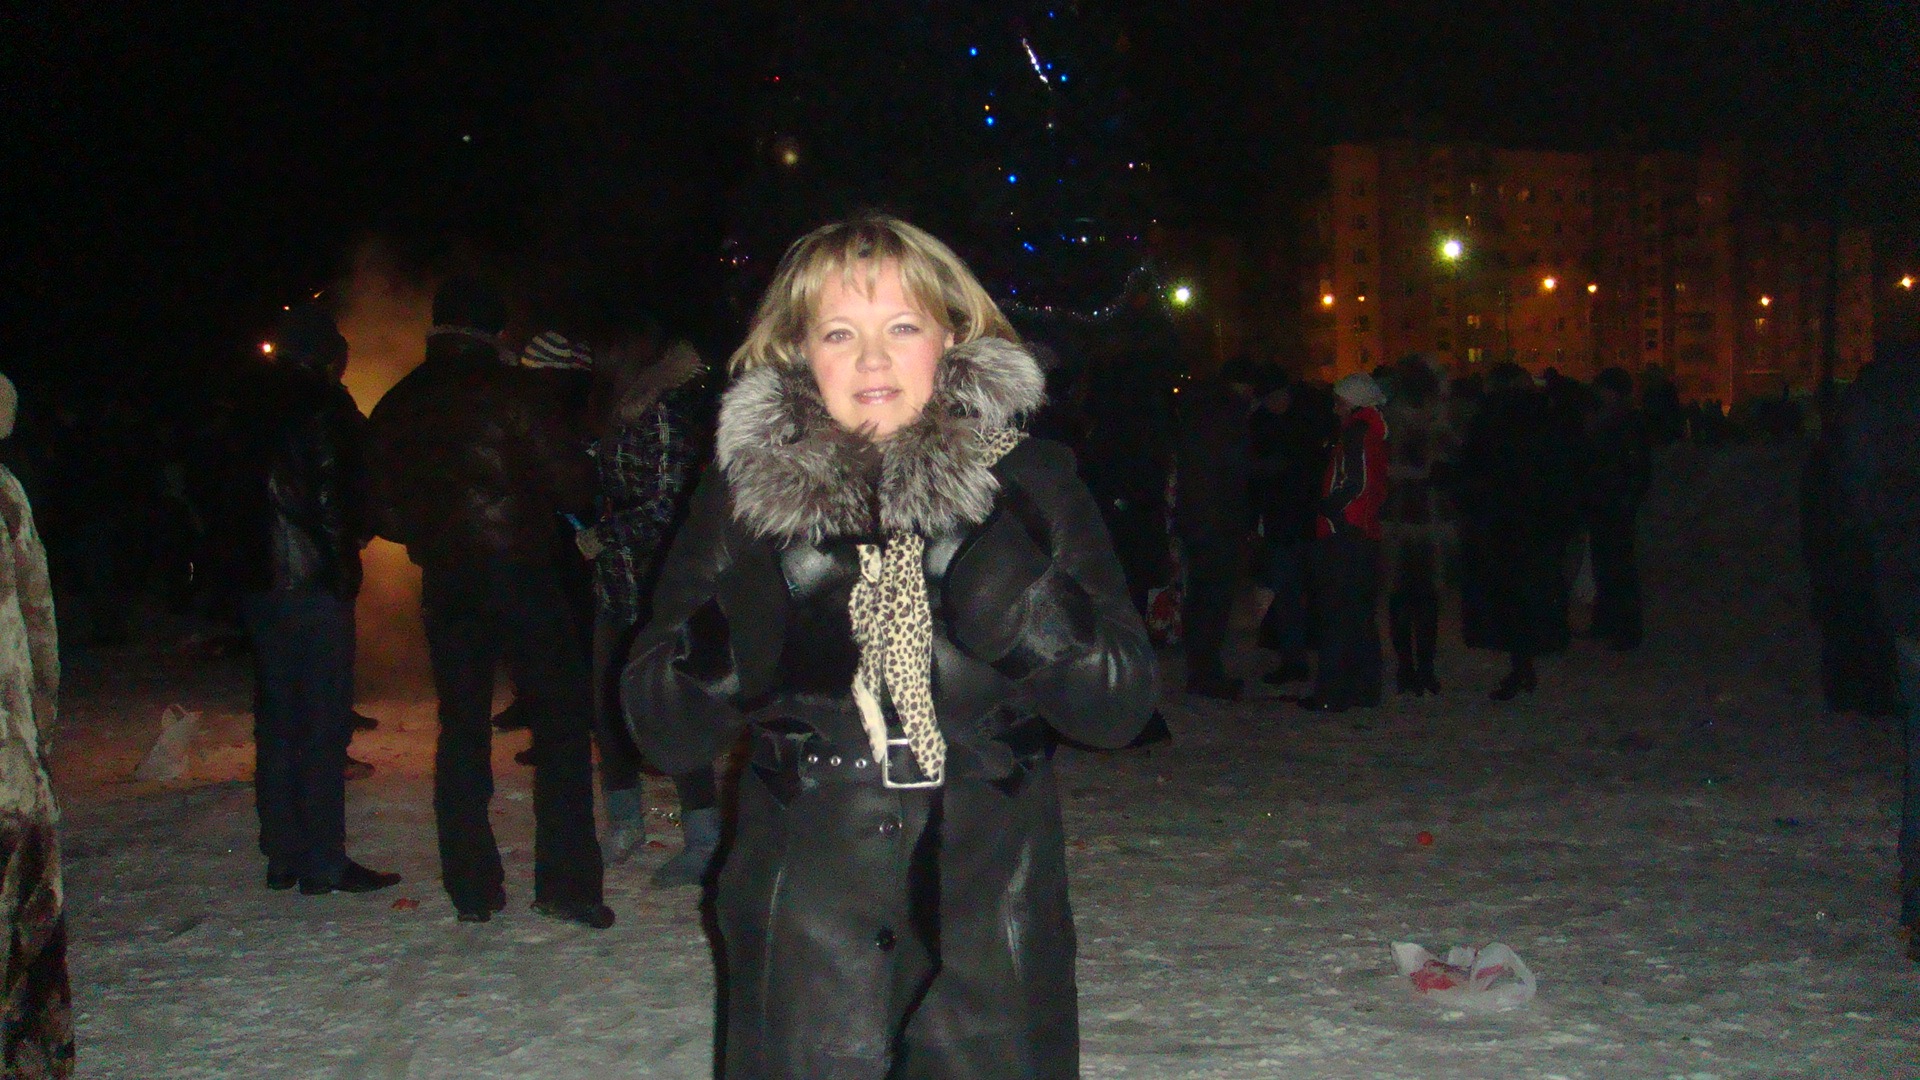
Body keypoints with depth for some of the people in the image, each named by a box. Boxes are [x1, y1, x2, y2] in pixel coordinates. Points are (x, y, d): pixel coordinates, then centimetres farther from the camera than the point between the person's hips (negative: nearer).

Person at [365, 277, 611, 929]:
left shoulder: (395, 408, 9)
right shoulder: (508, 390, -7)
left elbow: (386, 515, 11)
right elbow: (574, 483, -10)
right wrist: (573, 505, 11)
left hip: (445, 587, 5)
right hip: (522, 576, -5)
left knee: (461, 730, 12)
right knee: (562, 726, 1)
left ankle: (472, 887, 12)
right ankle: (565, 882, -4)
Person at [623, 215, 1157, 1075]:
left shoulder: (1027, 482, 0)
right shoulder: (745, 491, 0)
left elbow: (1120, 703, -6)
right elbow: (664, 730, -1)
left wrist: (998, 580, -20)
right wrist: (749, 616, -19)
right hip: (804, 935, 0)